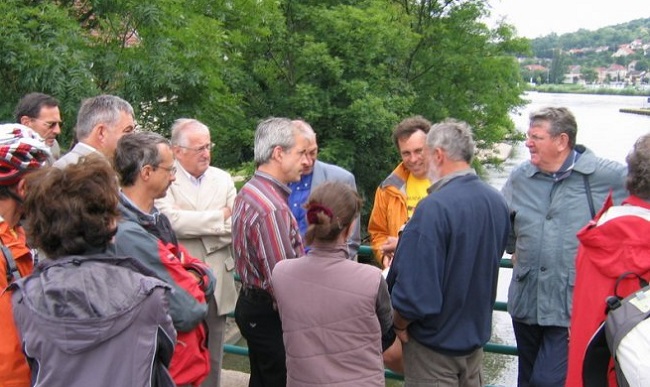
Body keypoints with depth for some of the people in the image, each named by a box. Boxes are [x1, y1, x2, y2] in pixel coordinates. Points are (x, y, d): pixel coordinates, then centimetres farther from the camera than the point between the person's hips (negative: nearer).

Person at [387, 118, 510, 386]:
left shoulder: (434, 208, -27)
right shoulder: (497, 201, -4)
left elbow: (417, 292, -30)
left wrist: (399, 324, -10)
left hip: (435, 341, -7)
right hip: (477, 334, 7)